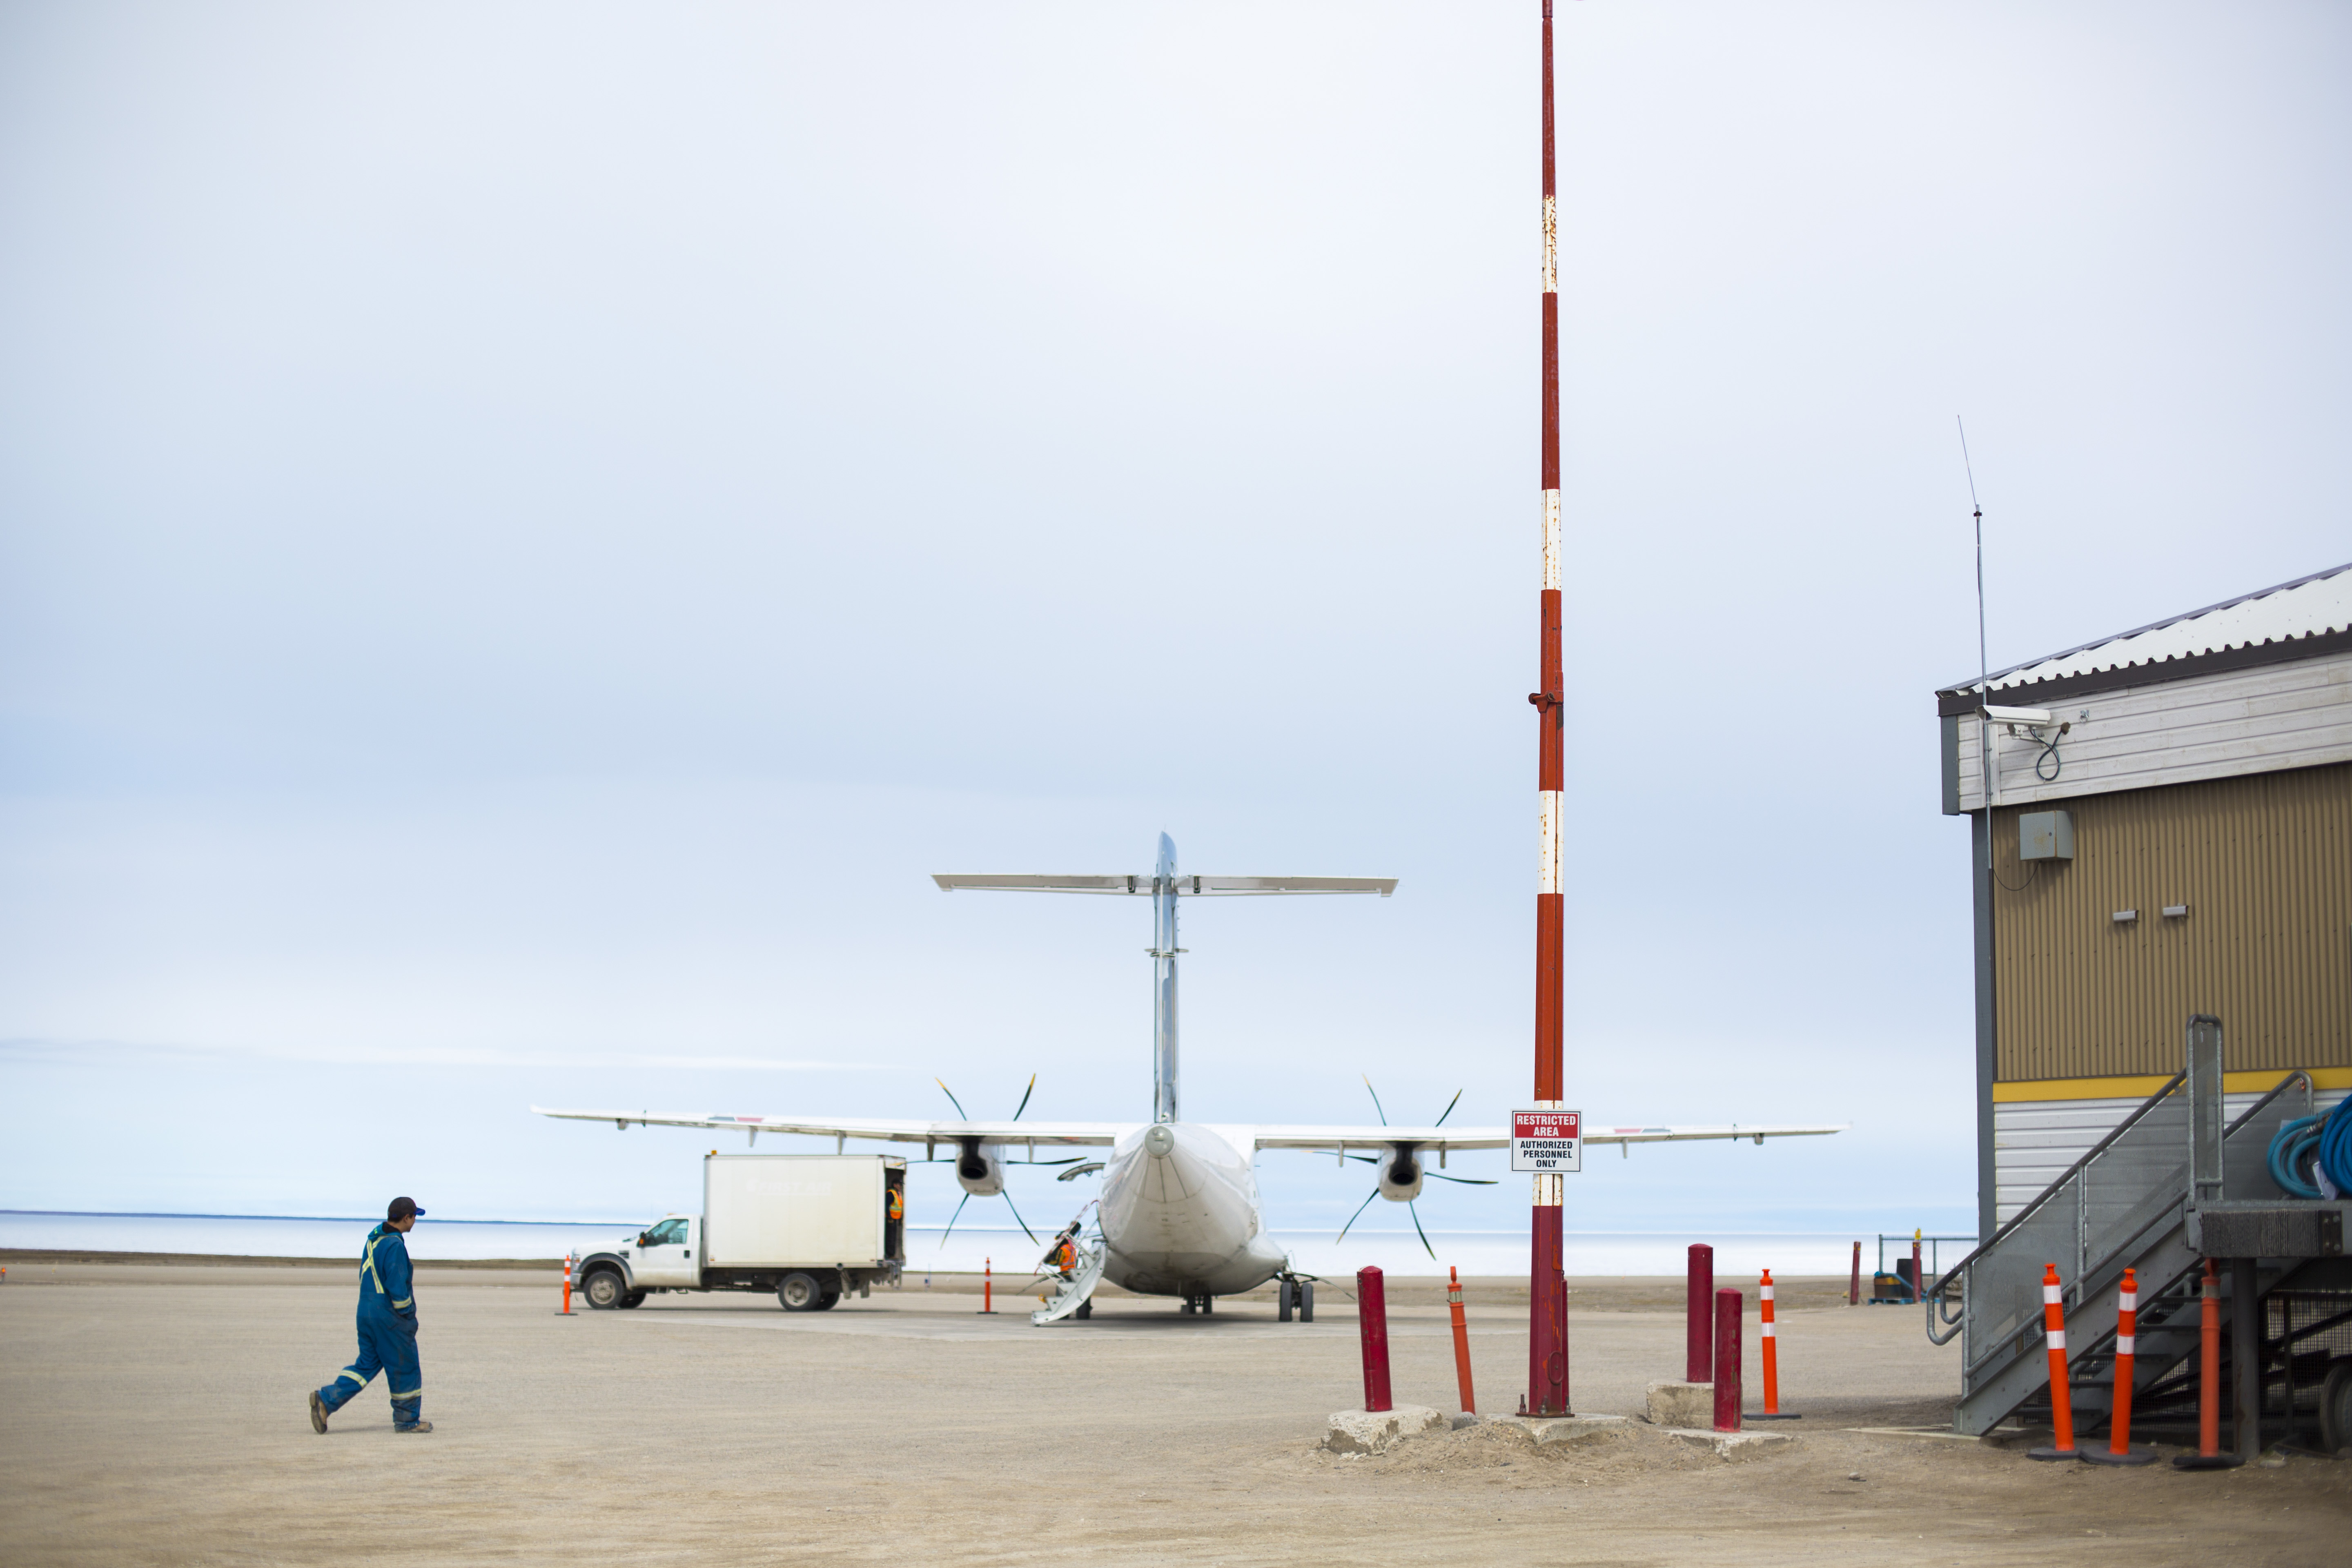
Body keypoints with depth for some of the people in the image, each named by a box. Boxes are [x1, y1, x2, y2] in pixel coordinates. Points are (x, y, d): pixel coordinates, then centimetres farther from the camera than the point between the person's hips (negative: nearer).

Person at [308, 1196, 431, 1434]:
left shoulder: (373, 1239, 11)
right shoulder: (394, 1245, -18)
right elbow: (398, 1287, -21)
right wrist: (408, 1314, -8)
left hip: (366, 1310, 9)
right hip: (389, 1316, -9)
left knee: (367, 1364, 13)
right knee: (404, 1367, 5)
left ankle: (326, 1399, 0)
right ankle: (407, 1420, 14)